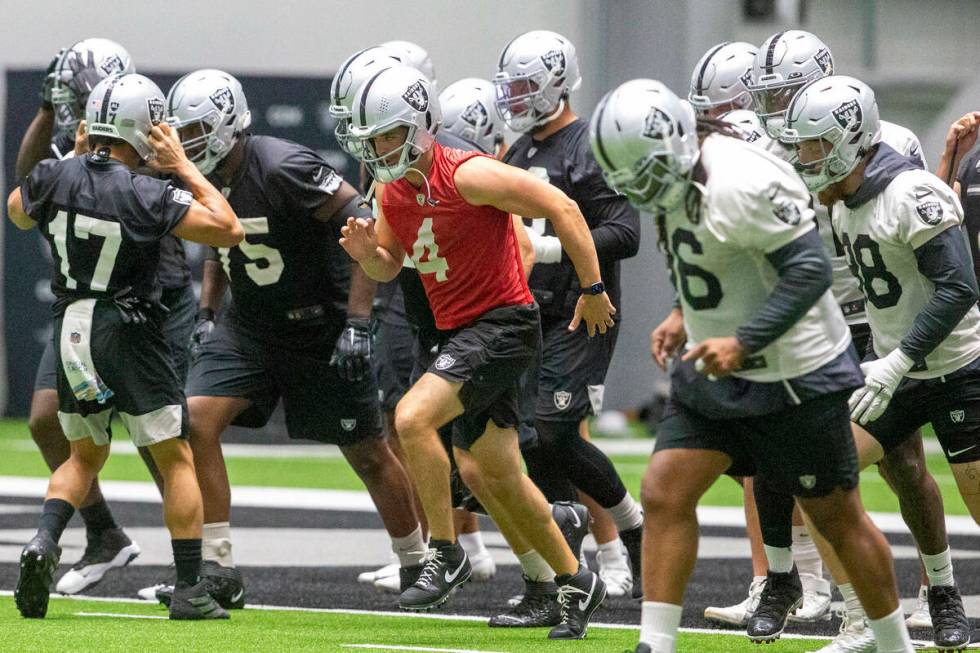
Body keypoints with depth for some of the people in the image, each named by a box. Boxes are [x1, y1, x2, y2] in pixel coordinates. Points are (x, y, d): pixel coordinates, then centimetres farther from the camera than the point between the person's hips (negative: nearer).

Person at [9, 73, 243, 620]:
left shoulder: (56, 177, -5)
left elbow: (18, 212, 18)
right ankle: (191, 590, 2)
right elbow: (229, 230, -11)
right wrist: (184, 168, -6)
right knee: (177, 458, 7)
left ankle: (45, 542, -4)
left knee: (86, 453, 22)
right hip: (129, 335, -5)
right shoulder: (149, 196, -17)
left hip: (71, 332, 5)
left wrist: (78, 157, 18)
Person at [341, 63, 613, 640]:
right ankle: (576, 583, 27)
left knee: (413, 416, -25)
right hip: (463, 332, 9)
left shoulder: (467, 176, -19)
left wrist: (594, 289, -12)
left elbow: (562, 208, -16)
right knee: (487, 472, 13)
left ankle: (446, 555, -12)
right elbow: (390, 267, 18)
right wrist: (368, 254, -7)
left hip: (502, 323, -9)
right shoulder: (393, 192, 5)